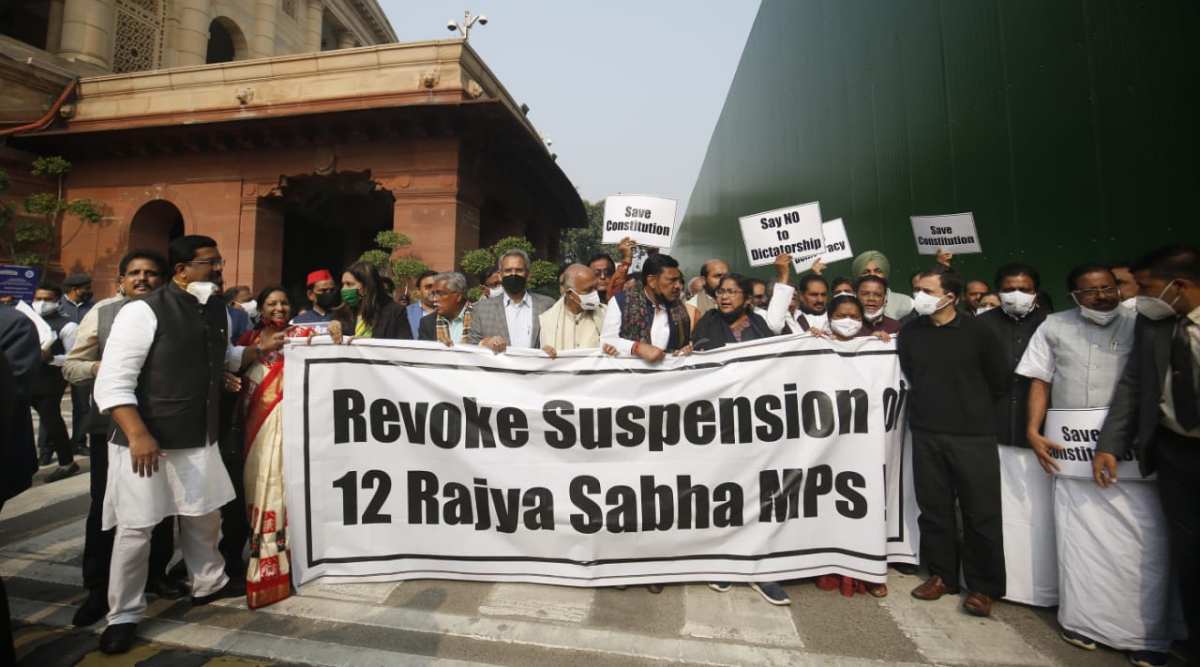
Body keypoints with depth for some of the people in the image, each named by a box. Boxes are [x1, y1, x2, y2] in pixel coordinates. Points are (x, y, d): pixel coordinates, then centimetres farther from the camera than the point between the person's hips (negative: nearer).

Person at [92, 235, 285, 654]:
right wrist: (138, 435, -26)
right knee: (136, 528, 7)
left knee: (205, 517, 19)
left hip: (200, 439, 6)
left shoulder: (218, 311, 6)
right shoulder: (144, 311, -15)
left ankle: (208, 584, 40)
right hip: (146, 441, -6)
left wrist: (258, 350, 5)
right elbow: (112, 383, -18)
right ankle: (124, 615, 28)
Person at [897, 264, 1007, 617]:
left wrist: (971, 408, 11)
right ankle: (941, 575, 27)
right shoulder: (909, 332, 2)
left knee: (981, 513, 6)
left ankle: (983, 587, 22)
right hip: (926, 434, 3)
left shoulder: (976, 331, -7)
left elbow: (998, 382, 3)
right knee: (934, 508, 11)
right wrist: (931, 404, 10)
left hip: (974, 435, -2)